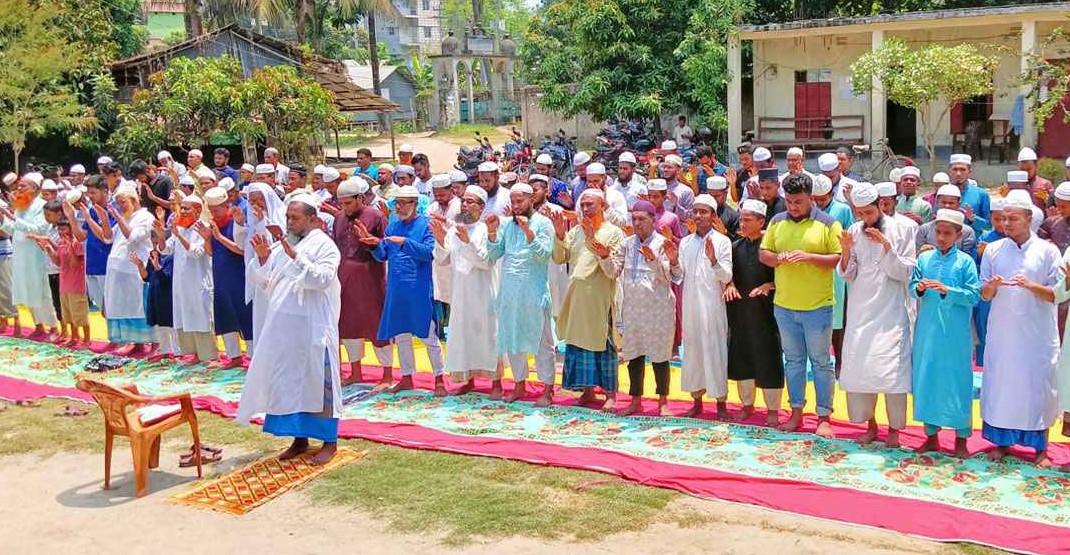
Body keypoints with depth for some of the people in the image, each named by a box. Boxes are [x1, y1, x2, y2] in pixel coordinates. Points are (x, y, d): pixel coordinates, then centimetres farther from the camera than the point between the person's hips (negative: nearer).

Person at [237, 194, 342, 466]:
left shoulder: (324, 245, -6)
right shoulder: (280, 245, 12)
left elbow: (322, 278, -20)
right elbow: (259, 279, 11)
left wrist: (296, 257, -26)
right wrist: (262, 258, -7)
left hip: (312, 328, -6)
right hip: (282, 327, 6)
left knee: (316, 380, -1)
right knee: (288, 380, 10)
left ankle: (329, 441, 8)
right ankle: (299, 437, 20)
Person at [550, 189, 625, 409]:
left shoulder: (614, 233, -6)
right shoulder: (576, 231, 10)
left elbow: (613, 272, -13)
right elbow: (559, 259, 4)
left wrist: (603, 255, -30)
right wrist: (560, 236, -10)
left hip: (600, 298, -5)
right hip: (576, 298, 5)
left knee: (602, 343, 0)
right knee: (579, 341, 10)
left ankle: (610, 393, 9)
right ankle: (587, 390, 22)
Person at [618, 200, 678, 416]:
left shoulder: (661, 243, -5)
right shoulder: (628, 243, 8)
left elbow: (664, 276, -13)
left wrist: (653, 260, -30)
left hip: (657, 307, -4)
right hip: (632, 307, 4)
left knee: (659, 354, 2)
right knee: (634, 354, 9)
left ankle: (663, 401, 13)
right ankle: (636, 400, 20)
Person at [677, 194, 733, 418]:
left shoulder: (722, 242, -2)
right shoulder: (685, 242, 11)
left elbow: (726, 277, -8)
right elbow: (679, 276, 9)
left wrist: (713, 259, -24)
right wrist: (674, 262, -10)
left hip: (713, 305, -4)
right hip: (690, 305, 4)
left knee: (715, 350, -2)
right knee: (692, 349, 9)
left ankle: (721, 403, 7)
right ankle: (696, 400, 19)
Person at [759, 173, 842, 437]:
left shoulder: (828, 224, -5)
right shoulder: (777, 222, 8)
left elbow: (839, 258, -8)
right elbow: (763, 254, 10)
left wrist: (809, 257, -20)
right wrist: (778, 258, -11)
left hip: (817, 306, -4)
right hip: (784, 305, 4)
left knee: (820, 362, 3)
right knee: (793, 361, 13)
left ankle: (823, 417, 11)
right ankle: (796, 412, 23)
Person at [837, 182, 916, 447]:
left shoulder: (902, 229, -3)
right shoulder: (854, 231, 5)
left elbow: (906, 272, -7)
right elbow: (848, 275, 5)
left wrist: (886, 247, -19)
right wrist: (845, 252, -13)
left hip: (891, 312, -3)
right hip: (860, 311, 3)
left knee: (892, 370, -7)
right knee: (858, 367, 4)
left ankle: (894, 428, 6)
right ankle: (870, 425, 18)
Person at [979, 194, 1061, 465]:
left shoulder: (1047, 251, -1)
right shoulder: (993, 250, 6)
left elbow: (1057, 293, -4)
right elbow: (984, 295, 7)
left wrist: (1030, 285, -21)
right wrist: (993, 286, -16)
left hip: (1037, 334, -2)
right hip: (1002, 331, 2)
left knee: (1037, 385, 2)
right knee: (1000, 384, 6)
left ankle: (1040, 447, 13)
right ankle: (1001, 441, 18)